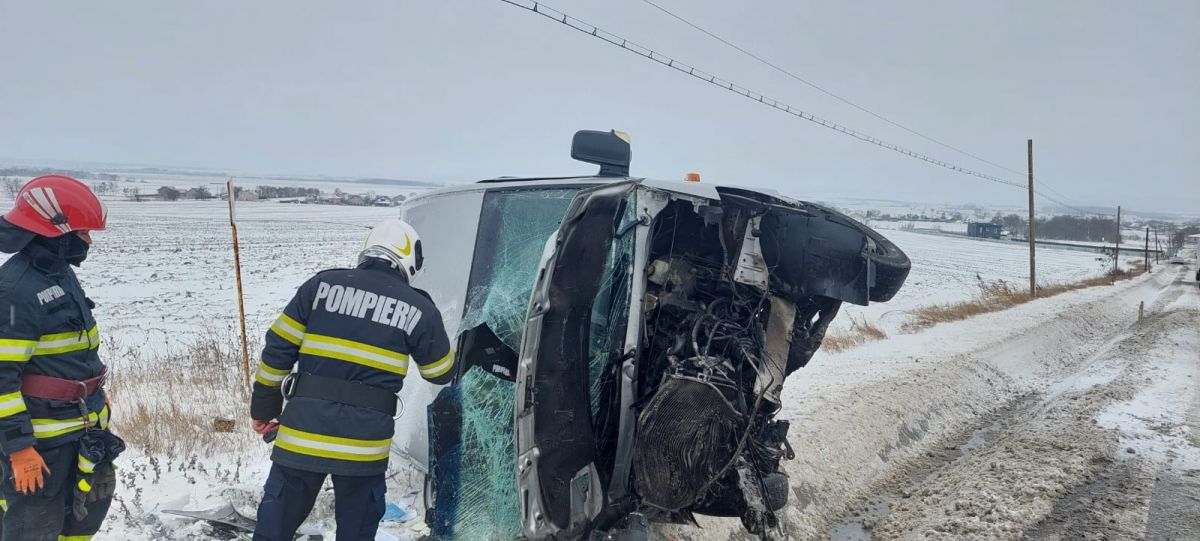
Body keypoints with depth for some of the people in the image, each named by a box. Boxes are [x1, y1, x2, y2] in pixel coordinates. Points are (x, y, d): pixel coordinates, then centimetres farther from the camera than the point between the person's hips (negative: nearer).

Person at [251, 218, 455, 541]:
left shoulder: (321, 285, 2)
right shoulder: (419, 309, 0)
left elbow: (278, 348, 3)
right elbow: (441, 373, 12)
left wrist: (264, 405, 14)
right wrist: (432, 326, 30)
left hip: (304, 432, 1)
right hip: (364, 443, -1)